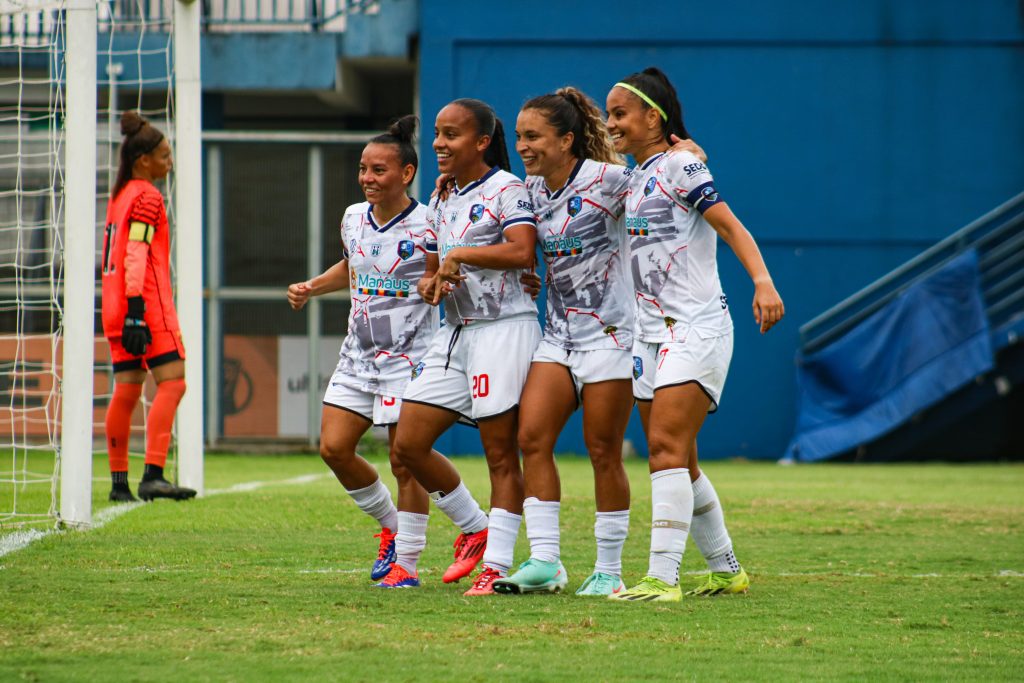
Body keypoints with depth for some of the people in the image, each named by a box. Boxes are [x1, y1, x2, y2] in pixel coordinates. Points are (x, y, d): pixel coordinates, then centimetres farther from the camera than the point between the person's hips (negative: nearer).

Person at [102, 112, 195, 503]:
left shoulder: (120, 195, 18)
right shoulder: (147, 197, -9)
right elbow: (136, 256, -18)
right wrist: (136, 309, -23)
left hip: (118, 308, 9)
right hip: (146, 305, -9)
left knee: (127, 390, 8)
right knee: (172, 382, -11)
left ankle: (119, 482, 7)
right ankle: (152, 475, -21)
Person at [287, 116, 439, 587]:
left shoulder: (426, 226, -11)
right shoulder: (353, 218, 8)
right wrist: (311, 287, 16)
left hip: (409, 357, -6)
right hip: (358, 354, 7)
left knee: (405, 462, -3)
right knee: (334, 447, -1)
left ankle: (405, 561, 7)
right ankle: (390, 525, 21)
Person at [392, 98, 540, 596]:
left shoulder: (506, 189, -8)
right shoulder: (443, 201, 17)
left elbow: (522, 252, -23)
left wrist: (459, 255, -17)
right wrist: (432, 283, 3)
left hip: (504, 327, -9)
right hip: (455, 332, 9)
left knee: (501, 453, -4)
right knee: (408, 444, 4)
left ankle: (496, 564, -1)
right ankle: (474, 529, 20)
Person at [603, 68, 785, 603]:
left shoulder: (678, 166, -7)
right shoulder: (632, 180, 17)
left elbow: (730, 226, -14)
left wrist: (763, 282, -29)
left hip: (697, 327, -9)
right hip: (651, 333, 9)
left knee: (667, 446, -18)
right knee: (676, 459, 10)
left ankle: (662, 577, -24)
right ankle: (725, 569, 22)